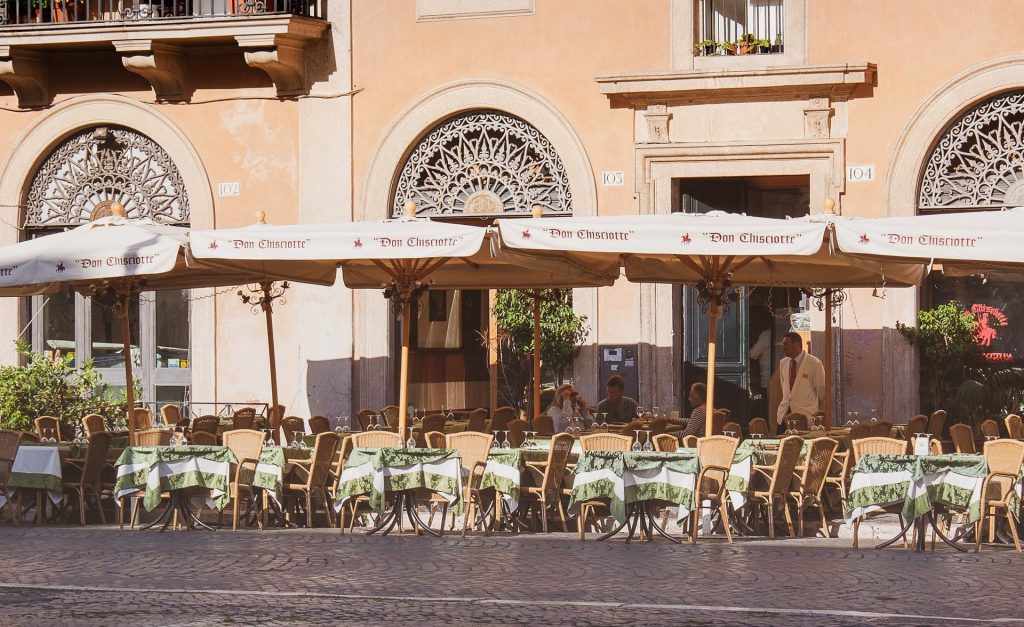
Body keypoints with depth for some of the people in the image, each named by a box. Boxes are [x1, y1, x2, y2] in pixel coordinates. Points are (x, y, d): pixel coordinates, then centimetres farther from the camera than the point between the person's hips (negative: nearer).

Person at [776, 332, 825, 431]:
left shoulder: (814, 363, -6)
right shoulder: (783, 363, 12)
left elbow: (822, 390, 3)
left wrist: (819, 412, 13)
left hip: (806, 416, -5)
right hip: (785, 415, 5)